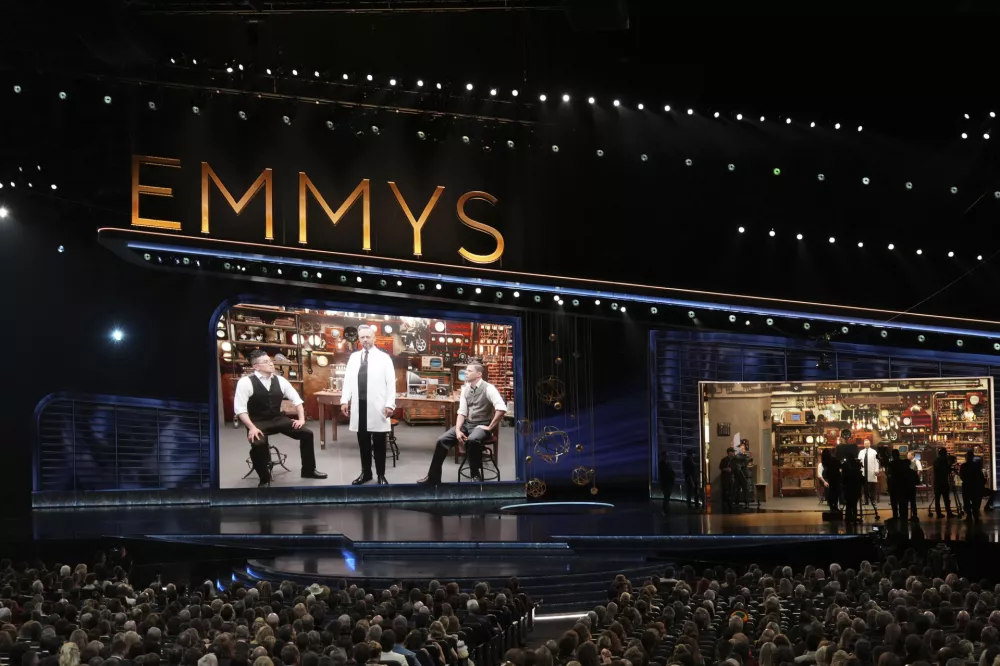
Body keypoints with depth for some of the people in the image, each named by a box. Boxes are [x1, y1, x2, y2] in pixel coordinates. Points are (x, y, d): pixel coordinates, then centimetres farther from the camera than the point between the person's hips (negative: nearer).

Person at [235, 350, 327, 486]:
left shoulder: (279, 380, 2)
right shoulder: (245, 382, -13)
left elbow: (296, 399, 10)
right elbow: (240, 408, -16)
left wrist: (301, 419, -2)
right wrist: (252, 427, -26)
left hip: (278, 419, 5)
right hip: (258, 422, -5)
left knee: (307, 433, -7)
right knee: (258, 444, -35)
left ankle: (308, 470, 14)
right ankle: (264, 479, -9)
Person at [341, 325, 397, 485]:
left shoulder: (383, 358, 1)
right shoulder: (354, 357, 11)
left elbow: (390, 383, -2)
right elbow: (348, 380, 11)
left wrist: (390, 404, -10)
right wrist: (345, 400, 1)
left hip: (377, 406, -3)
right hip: (359, 405, 3)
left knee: (379, 442, 3)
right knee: (363, 441, 9)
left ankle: (381, 475, 12)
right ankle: (366, 473, 20)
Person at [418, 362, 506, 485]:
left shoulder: (488, 388, -14)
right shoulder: (465, 389, 7)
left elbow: (502, 408, -26)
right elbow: (462, 412, 4)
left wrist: (490, 427, -20)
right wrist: (458, 430, -11)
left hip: (481, 425, -6)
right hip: (467, 423, 6)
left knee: (472, 440, -39)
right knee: (442, 440, -8)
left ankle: (476, 474, -16)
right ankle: (433, 478, 4)